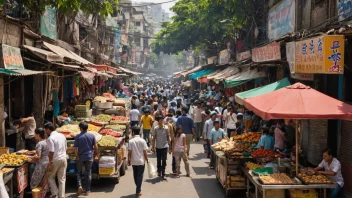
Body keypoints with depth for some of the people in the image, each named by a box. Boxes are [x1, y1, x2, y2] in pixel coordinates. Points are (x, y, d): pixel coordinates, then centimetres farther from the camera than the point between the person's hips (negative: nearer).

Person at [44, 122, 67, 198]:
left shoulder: (50, 138, -14)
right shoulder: (62, 136, 8)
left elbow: (51, 152, -18)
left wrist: (50, 163, -14)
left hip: (56, 160, -6)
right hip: (64, 159, 6)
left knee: (50, 177, 15)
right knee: (62, 179, 9)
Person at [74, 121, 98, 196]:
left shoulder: (78, 137, -9)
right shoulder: (92, 135, -4)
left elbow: (76, 148, -10)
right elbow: (95, 146, 0)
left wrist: (76, 156, 2)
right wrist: (96, 155, 12)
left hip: (80, 157, -1)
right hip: (89, 157, 1)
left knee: (79, 172, 17)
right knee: (88, 173, 11)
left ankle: (79, 186, -4)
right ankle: (87, 191, 15)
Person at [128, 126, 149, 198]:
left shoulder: (131, 141, -8)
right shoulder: (142, 141, -9)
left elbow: (129, 152, -6)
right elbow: (145, 152, -8)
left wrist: (129, 160, 7)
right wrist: (147, 160, 4)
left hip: (134, 161, 1)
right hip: (141, 161, -1)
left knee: (135, 176, 18)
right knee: (140, 176, 5)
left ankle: (138, 189, 30)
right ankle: (138, 192, 0)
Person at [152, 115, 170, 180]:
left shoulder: (166, 128, -5)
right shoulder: (156, 128, -3)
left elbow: (168, 137, 1)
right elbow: (154, 138, 4)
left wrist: (169, 146, 0)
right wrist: (153, 147, 3)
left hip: (164, 146, -1)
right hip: (158, 147, 1)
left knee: (164, 161, -2)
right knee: (158, 160, 11)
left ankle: (163, 174, 3)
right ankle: (159, 172, 29)